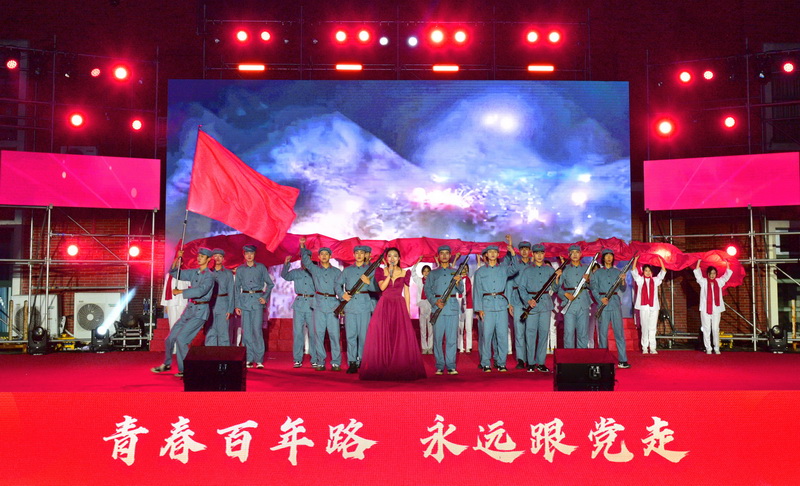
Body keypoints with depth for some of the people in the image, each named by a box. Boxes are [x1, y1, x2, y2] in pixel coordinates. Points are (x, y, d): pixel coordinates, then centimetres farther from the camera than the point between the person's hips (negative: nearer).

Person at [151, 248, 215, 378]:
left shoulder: (209, 276, -11)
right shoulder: (193, 272, 12)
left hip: (200, 311, -7)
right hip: (190, 309, 7)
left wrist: (180, 292, -18)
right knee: (171, 337, 10)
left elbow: (200, 291, -26)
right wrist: (177, 258, 2)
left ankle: (185, 370, -6)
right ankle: (166, 364, 31)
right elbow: (174, 272, 18)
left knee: (181, 338, -18)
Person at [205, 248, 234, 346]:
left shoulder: (228, 273, 5)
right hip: (210, 304, 2)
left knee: (223, 331, -3)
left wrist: (230, 309, -4)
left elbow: (231, 292, 4)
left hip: (223, 304, -2)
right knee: (210, 332, 2)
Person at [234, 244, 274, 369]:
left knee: (257, 329, -10)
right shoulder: (240, 269, 9)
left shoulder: (261, 267, 5)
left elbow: (270, 283, 11)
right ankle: (249, 359, 8)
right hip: (245, 300, 2)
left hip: (257, 300, -2)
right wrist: (237, 305, 6)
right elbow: (237, 287, 12)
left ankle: (259, 360, -8)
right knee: (246, 331, 1)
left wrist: (265, 297, -1)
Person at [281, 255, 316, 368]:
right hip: (299, 304, 1)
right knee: (297, 332, -1)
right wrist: (286, 264, -18)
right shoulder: (296, 272, 12)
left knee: (313, 333, -1)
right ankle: (297, 360, 4)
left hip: (312, 304, -1)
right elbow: (285, 276, -3)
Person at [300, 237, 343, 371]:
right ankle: (320, 362, 4)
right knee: (319, 333, -1)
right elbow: (305, 259, 8)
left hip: (332, 303, -1)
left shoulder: (336, 272, 13)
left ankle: (336, 363, -3)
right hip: (319, 303, 1)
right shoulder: (314, 269, 14)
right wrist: (302, 246, 1)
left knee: (334, 333, -6)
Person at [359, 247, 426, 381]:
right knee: (382, 336, -5)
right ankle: (381, 369, 0)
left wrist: (408, 311, 2)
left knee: (401, 338, -4)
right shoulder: (381, 271, 6)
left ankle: (400, 369, 1)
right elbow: (382, 287, -9)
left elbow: (406, 293, 9)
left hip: (400, 307, 1)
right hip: (384, 306, -1)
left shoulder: (404, 273, 9)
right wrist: (390, 273, -15)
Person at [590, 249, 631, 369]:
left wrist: (622, 280, -9)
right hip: (602, 304, -1)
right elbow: (593, 288, 1)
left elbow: (623, 290, 11)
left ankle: (622, 360, -4)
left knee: (619, 331, -3)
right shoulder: (597, 272, 9)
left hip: (615, 303, 1)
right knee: (603, 332, 0)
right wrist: (600, 299, -15)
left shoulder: (617, 272, 14)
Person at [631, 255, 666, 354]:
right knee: (644, 328, -1)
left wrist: (660, 260, 3)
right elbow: (633, 271, 2)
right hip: (643, 307, -1)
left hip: (654, 306, 1)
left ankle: (652, 348, 1)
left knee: (652, 328, 0)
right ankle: (644, 348, 1)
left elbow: (663, 272, 10)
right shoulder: (640, 280, 10)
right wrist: (635, 259, -4)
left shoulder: (655, 280, 14)